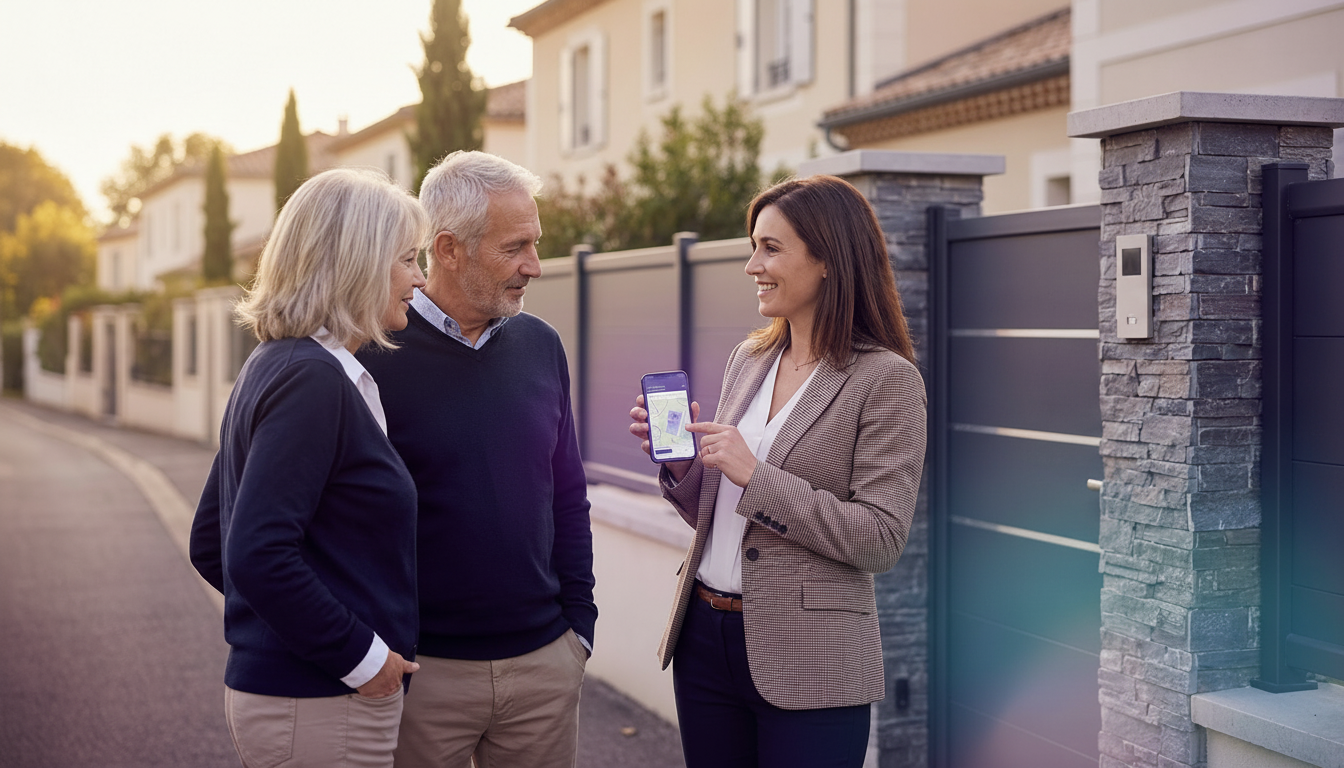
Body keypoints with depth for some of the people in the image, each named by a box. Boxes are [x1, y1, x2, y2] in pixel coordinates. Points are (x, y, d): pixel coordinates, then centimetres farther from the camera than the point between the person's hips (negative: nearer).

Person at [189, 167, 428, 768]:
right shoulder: (313, 380, -18)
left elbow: (210, 544, 16)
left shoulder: (272, 368, 12)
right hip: (321, 710, -9)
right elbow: (258, 556, -26)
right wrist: (360, 656, -16)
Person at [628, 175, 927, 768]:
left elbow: (879, 541, -16)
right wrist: (677, 459, -3)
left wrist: (756, 476, -19)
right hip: (704, 636, 6)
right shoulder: (748, 360, 9)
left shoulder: (885, 379, -10)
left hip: (807, 663, -6)